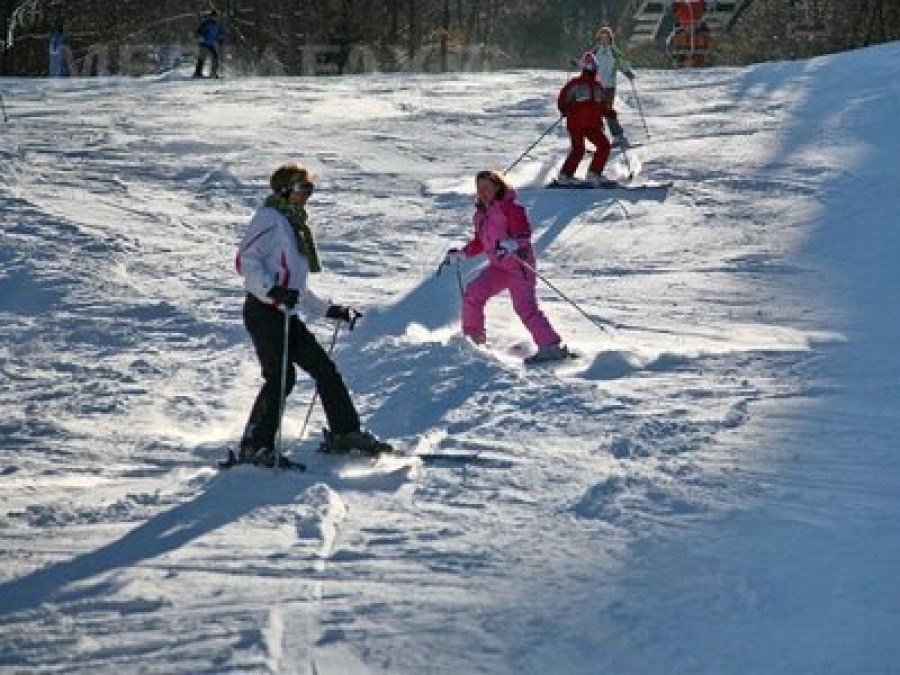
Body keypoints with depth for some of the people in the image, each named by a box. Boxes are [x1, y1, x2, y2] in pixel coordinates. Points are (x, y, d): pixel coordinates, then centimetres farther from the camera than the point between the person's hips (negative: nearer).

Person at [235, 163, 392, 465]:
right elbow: (245, 261, -16)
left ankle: (344, 433, 11)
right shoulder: (270, 218, -4)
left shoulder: (294, 225, 24)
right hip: (263, 311, -9)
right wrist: (272, 290, -30)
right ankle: (255, 446, -12)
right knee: (281, 377, -16)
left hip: (284, 314, 9)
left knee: (324, 368, 5)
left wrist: (331, 310, 24)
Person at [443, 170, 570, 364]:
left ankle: (552, 346, -21)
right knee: (472, 294, 1)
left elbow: (525, 233, -19)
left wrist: (511, 244, -37)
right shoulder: (481, 214, 16)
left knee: (525, 307, -19)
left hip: (519, 264, -8)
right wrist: (460, 255, 25)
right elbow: (480, 242, 28)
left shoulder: (510, 207, -9)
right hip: (499, 266, 8)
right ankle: (473, 338, 17)